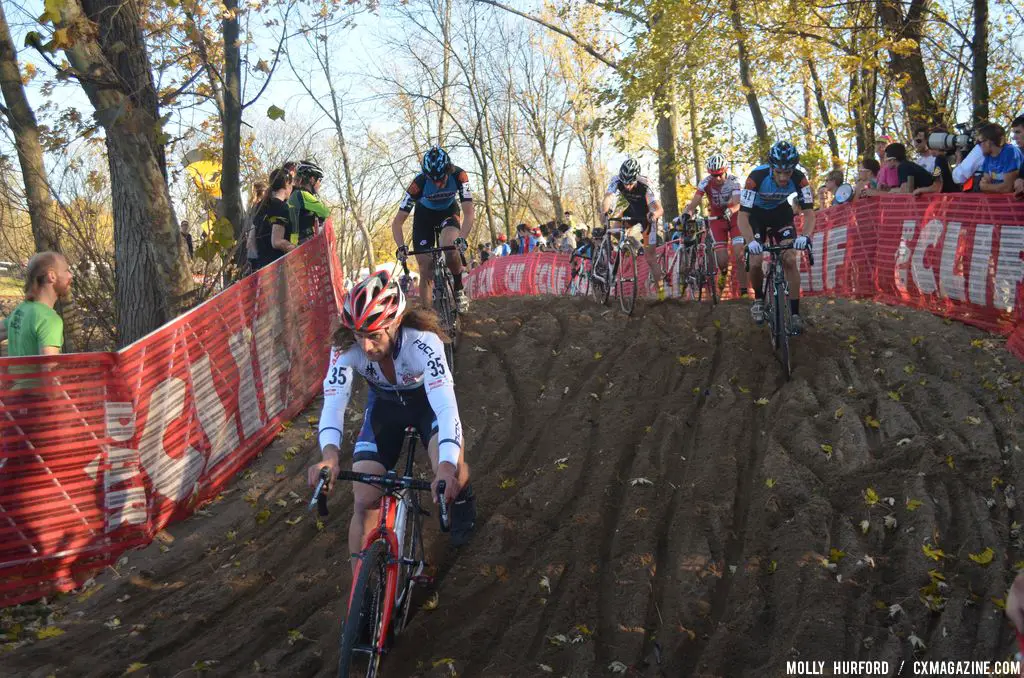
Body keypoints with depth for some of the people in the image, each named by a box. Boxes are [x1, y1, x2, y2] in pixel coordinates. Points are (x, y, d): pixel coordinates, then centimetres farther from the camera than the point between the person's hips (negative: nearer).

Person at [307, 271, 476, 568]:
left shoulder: (422, 342, -39)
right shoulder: (346, 347, -30)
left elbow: (446, 405, -49)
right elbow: (333, 403, -38)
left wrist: (448, 467, -65)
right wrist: (330, 454, -59)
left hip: (428, 399, -2)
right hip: (384, 404, 3)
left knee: (451, 472, -30)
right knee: (364, 502, -9)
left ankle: (463, 501, 7)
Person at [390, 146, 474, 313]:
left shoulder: (459, 176, -32)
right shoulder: (419, 183, -33)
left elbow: (469, 213, -34)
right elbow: (397, 222, -29)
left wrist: (462, 238, -51)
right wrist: (401, 247, -45)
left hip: (448, 212, 0)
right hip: (424, 215, 0)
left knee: (450, 248, -32)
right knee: (426, 271, -9)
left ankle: (459, 290, -9)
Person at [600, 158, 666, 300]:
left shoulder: (645, 185, -36)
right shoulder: (616, 181, -27)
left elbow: (659, 209, -42)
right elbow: (608, 199, -42)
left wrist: (654, 214, -65)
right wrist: (604, 212, -62)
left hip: (647, 214, -4)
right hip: (632, 210, 4)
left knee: (650, 256, -7)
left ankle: (661, 291, 3)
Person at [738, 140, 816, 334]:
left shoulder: (799, 178, -27)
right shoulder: (757, 176, -34)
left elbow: (809, 212, -27)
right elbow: (743, 215, -36)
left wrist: (805, 235, -48)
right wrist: (750, 241, -53)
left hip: (781, 213, 1)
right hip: (756, 214, -1)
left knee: (790, 260, -16)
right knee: (755, 263, -15)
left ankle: (795, 313, -8)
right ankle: (759, 298, 16)